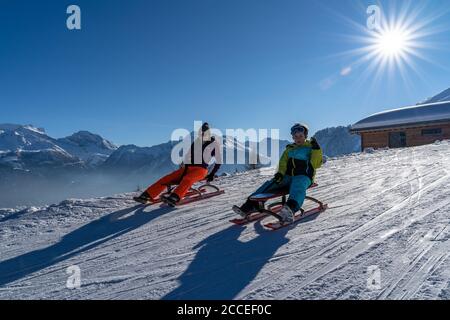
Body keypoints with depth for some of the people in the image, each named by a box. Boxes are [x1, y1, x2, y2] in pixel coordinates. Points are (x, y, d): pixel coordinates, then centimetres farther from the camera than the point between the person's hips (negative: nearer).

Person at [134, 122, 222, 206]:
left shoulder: (214, 144, 4)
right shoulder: (195, 142, 16)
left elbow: (219, 161, 5)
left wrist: (212, 174, -2)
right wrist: (183, 166, 8)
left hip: (201, 170, -5)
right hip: (188, 168, 5)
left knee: (187, 179, -39)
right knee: (166, 178, -14)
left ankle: (174, 198, -60)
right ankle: (147, 196, -19)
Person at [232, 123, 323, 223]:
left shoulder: (310, 147, 9)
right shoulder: (289, 149, 21)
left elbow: (316, 164, -2)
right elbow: (283, 163, 13)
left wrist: (316, 149, -15)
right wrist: (280, 173, -7)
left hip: (303, 177, -5)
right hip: (288, 177, 5)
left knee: (298, 186, -39)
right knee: (269, 184, -16)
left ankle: (290, 209, -68)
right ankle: (250, 205, -25)